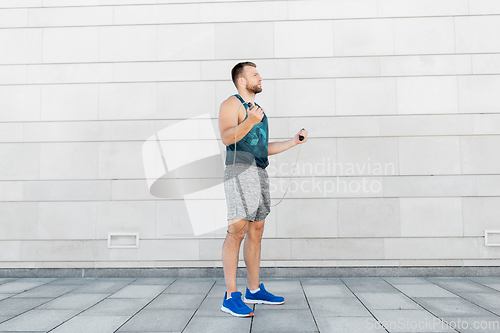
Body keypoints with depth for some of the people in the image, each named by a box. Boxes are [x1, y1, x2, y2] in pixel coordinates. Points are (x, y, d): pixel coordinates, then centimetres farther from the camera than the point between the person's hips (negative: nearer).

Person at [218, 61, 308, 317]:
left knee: (256, 231, 9)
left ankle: (254, 291, 17)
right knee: (236, 231, -12)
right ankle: (231, 296, -8)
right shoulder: (231, 104, -2)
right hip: (239, 172, -9)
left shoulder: (257, 109, 25)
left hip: (259, 173, 9)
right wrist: (249, 122, -35)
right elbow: (226, 137, -20)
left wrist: (293, 142, 22)